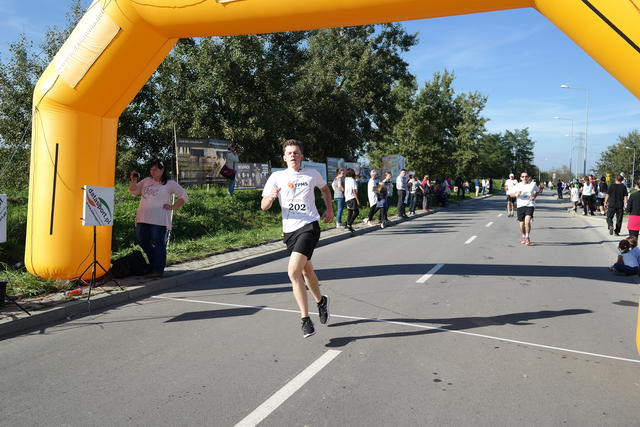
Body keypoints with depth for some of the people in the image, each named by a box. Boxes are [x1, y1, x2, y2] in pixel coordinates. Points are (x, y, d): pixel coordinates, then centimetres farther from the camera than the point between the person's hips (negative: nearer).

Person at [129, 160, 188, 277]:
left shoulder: (170, 184, 3)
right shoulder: (146, 181, 17)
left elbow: (184, 196, 3)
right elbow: (133, 191, 16)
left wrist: (173, 207, -5)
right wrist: (133, 181, -2)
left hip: (159, 219, -6)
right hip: (143, 218, 6)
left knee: (158, 243, -5)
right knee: (142, 241, 8)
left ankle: (158, 270, 1)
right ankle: (153, 265, 24)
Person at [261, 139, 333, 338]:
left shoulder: (312, 174, 3)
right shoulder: (277, 177, 3)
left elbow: (325, 189, 25)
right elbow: (264, 206, -3)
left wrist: (329, 209, 17)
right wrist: (270, 198, -24)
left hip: (309, 226, -4)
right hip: (289, 230, 4)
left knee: (293, 272, -19)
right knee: (306, 270, 19)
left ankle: (305, 319, -10)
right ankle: (321, 301, 46)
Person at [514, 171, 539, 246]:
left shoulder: (533, 184, 5)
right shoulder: (518, 185, 7)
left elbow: (537, 191, 20)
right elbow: (515, 195, 1)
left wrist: (534, 197, 1)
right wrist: (517, 194, -23)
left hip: (530, 205, -2)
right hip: (520, 205, 2)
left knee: (527, 221, -19)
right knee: (521, 223, 6)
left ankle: (528, 238, -4)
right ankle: (524, 237, 30)